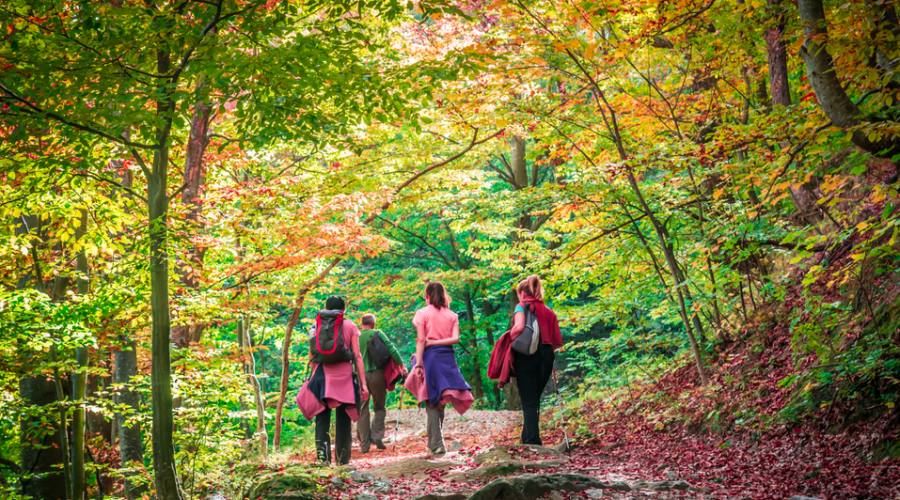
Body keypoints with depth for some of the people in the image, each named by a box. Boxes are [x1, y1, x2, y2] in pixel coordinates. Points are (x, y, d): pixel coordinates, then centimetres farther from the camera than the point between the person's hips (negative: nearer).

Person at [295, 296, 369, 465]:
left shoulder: (317, 326, 9)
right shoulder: (350, 326, 3)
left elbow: (311, 358, 7)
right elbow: (357, 356, -3)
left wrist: (313, 376, 15)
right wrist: (363, 383, -2)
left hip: (321, 375, 1)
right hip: (344, 376, -1)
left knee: (322, 419, 4)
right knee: (343, 419, 8)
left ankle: (322, 450, -17)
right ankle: (342, 458, 11)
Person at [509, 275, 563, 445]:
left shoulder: (522, 307, 0)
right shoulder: (549, 312, 14)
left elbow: (519, 327, -21)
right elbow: (558, 342, 7)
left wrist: (508, 340, -4)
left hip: (527, 356, -5)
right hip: (546, 357, 5)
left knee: (528, 401, -3)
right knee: (534, 399, 16)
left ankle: (532, 440, -11)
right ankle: (528, 438, 19)